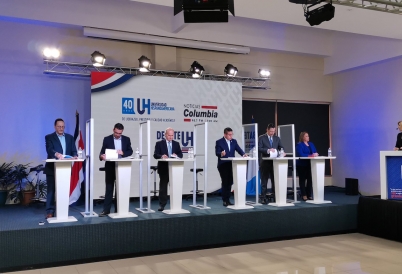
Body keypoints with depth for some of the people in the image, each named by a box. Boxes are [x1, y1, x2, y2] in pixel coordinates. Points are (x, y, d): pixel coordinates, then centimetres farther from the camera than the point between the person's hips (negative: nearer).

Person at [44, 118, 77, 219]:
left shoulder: (70, 137, 14)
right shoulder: (49, 137, 2)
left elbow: (74, 150, 5)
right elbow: (49, 149, -16)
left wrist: (75, 156, -18)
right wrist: (57, 154, -36)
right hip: (52, 168, -3)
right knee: (51, 190, -1)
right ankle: (50, 212, 2)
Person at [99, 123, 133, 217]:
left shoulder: (126, 139, 6)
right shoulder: (107, 139, 1)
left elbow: (130, 151, 4)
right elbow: (102, 152, -2)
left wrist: (123, 153, -15)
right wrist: (102, 156, -24)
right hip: (110, 167, -2)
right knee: (109, 188, 0)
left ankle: (118, 209, 15)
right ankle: (106, 209, 3)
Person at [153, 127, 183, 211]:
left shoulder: (176, 144, 13)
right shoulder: (159, 143, 4)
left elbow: (181, 155, 8)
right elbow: (155, 155, -4)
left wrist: (176, 156, -15)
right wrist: (161, 156, -24)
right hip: (164, 168, -3)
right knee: (163, 186, 0)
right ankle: (162, 204, 4)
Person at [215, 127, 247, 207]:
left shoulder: (234, 141, 9)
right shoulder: (219, 142, -6)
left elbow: (238, 149, 1)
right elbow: (217, 153, -14)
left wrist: (243, 154, -19)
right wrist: (221, 154, -36)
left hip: (231, 165, 5)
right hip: (223, 165, -5)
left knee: (230, 182, 10)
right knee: (225, 182, -3)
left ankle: (227, 199, 21)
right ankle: (225, 200, 6)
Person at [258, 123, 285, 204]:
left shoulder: (277, 138, 14)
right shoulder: (261, 138, 0)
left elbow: (281, 147, 9)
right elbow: (259, 148, -9)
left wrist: (282, 152, -13)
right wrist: (268, 150, -23)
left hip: (275, 162, 4)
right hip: (265, 162, -3)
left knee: (275, 181, 6)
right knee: (264, 181, 1)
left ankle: (276, 197, 13)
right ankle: (263, 198, 6)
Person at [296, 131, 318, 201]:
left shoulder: (311, 144, 15)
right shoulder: (299, 145, -5)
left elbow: (315, 152, 8)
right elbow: (300, 154, -19)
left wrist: (315, 154, -15)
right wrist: (310, 155, -26)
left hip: (310, 165, 5)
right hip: (302, 165, -5)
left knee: (310, 179, 1)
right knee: (302, 179, 1)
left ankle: (309, 195, 10)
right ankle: (303, 195, 7)